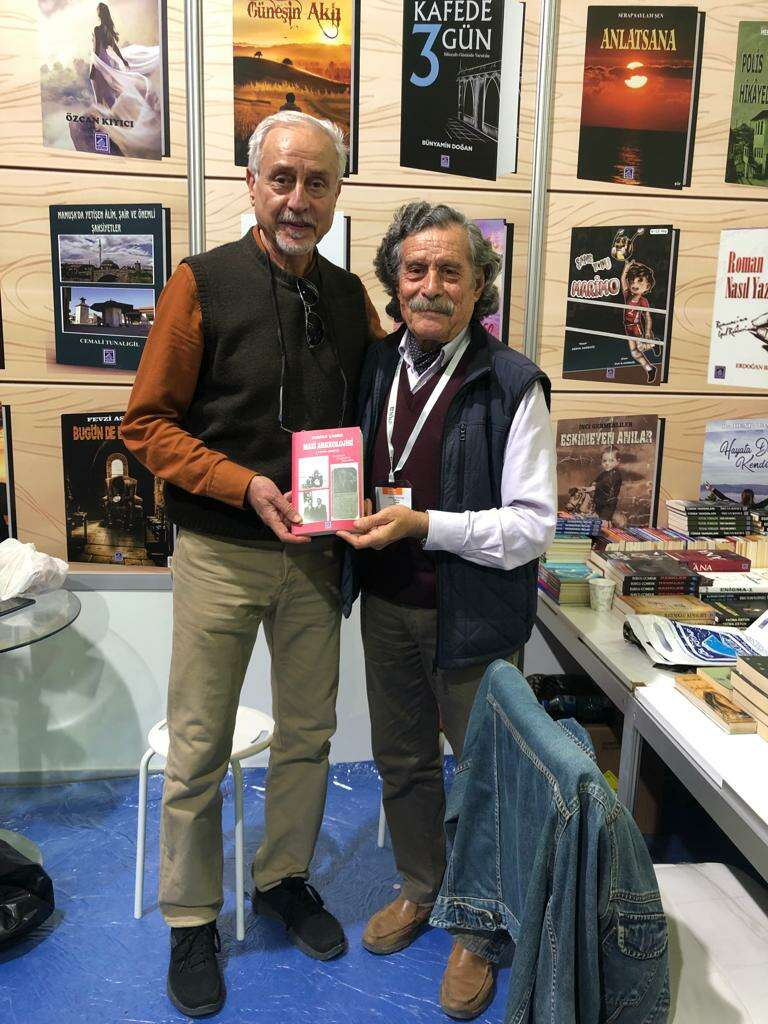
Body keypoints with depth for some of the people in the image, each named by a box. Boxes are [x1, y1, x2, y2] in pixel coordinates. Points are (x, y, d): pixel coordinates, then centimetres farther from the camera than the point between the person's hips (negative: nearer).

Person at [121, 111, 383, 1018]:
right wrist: (244, 486, -20)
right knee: (199, 748, 7)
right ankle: (191, 920, 29)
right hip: (220, 554, -4)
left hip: (315, 552, 4)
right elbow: (147, 422, -8)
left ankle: (283, 878, 38)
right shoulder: (203, 283, -6)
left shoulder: (348, 297, 7)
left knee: (308, 733, 15)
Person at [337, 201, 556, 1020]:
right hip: (387, 607, 6)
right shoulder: (375, 366, 3)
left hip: (472, 617, -5)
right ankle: (420, 889, 47)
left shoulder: (511, 386, -14)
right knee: (402, 762, 21)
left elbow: (533, 523, -16)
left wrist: (424, 524, -25)